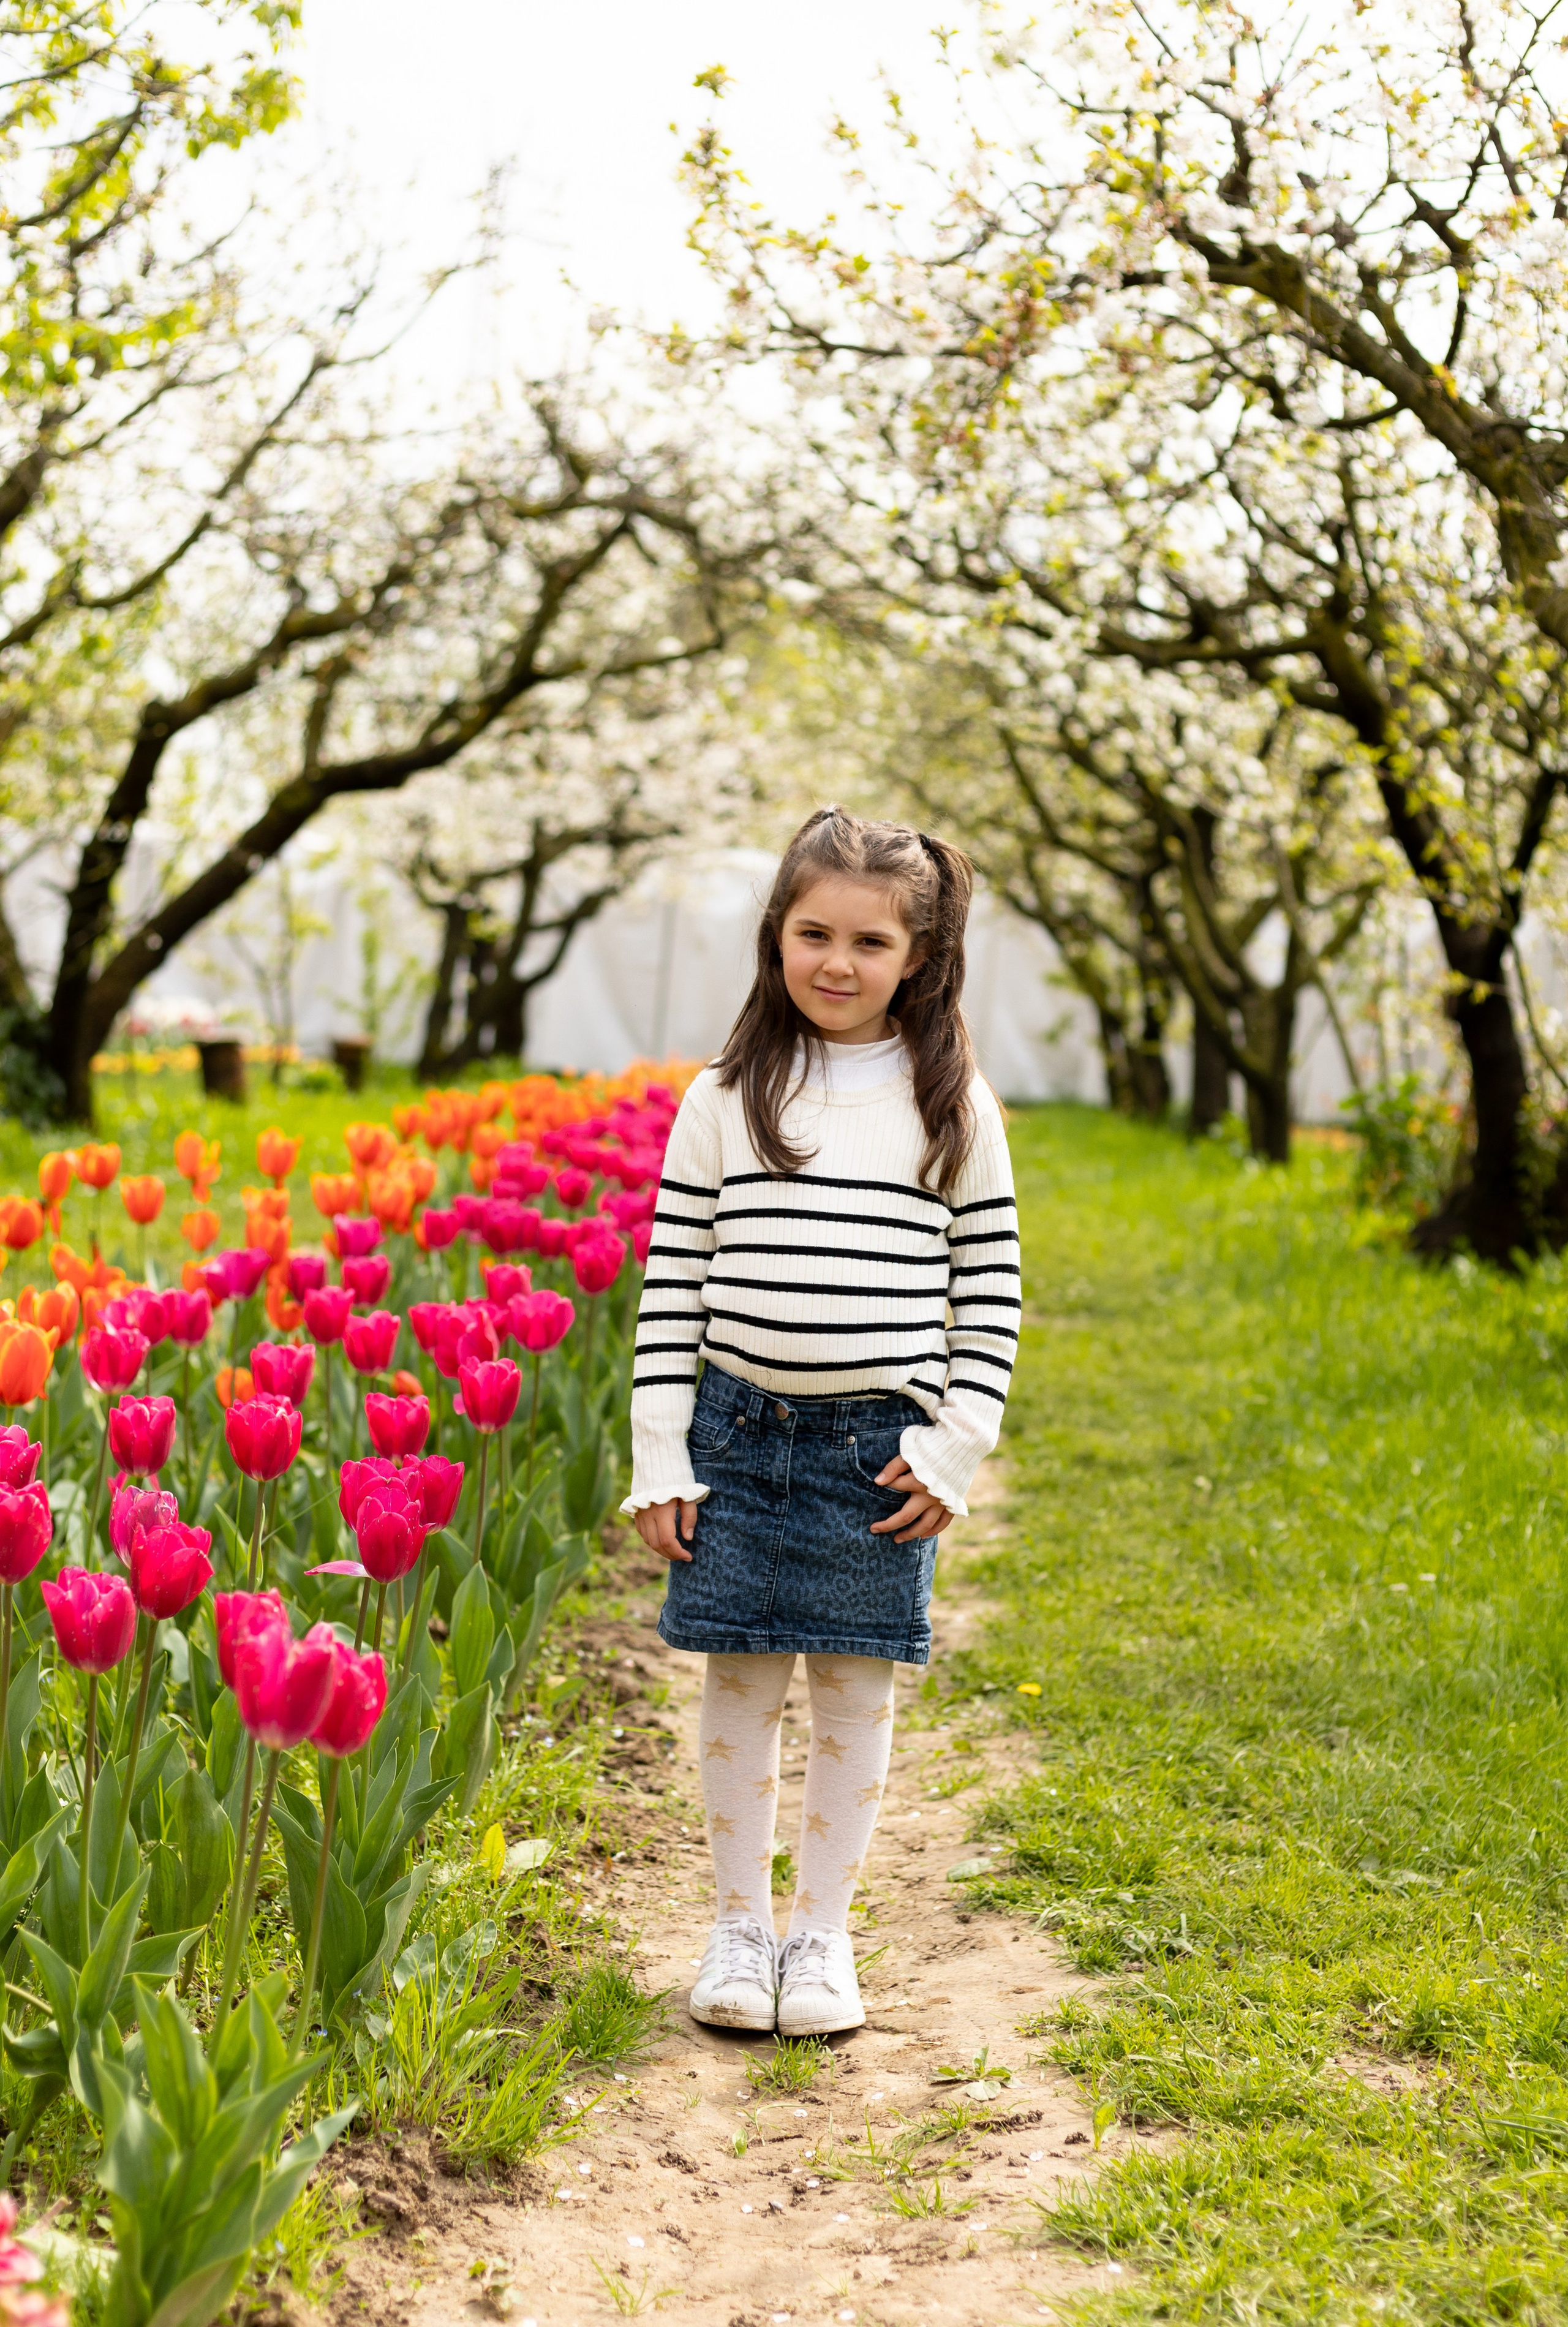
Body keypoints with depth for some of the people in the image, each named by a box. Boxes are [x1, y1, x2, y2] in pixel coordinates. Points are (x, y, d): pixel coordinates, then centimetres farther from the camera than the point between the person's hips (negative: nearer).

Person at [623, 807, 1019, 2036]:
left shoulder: (954, 1107, 1)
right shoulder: (726, 1098, 1)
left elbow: (990, 1290, 4)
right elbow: (673, 1280, 2)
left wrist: (954, 1449, -3)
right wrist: (660, 1458, -2)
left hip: (884, 1446, 0)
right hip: (741, 1433, 0)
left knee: (857, 1688, 7)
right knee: (742, 1681, 5)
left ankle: (824, 1933, 21)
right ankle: (741, 1925, 20)